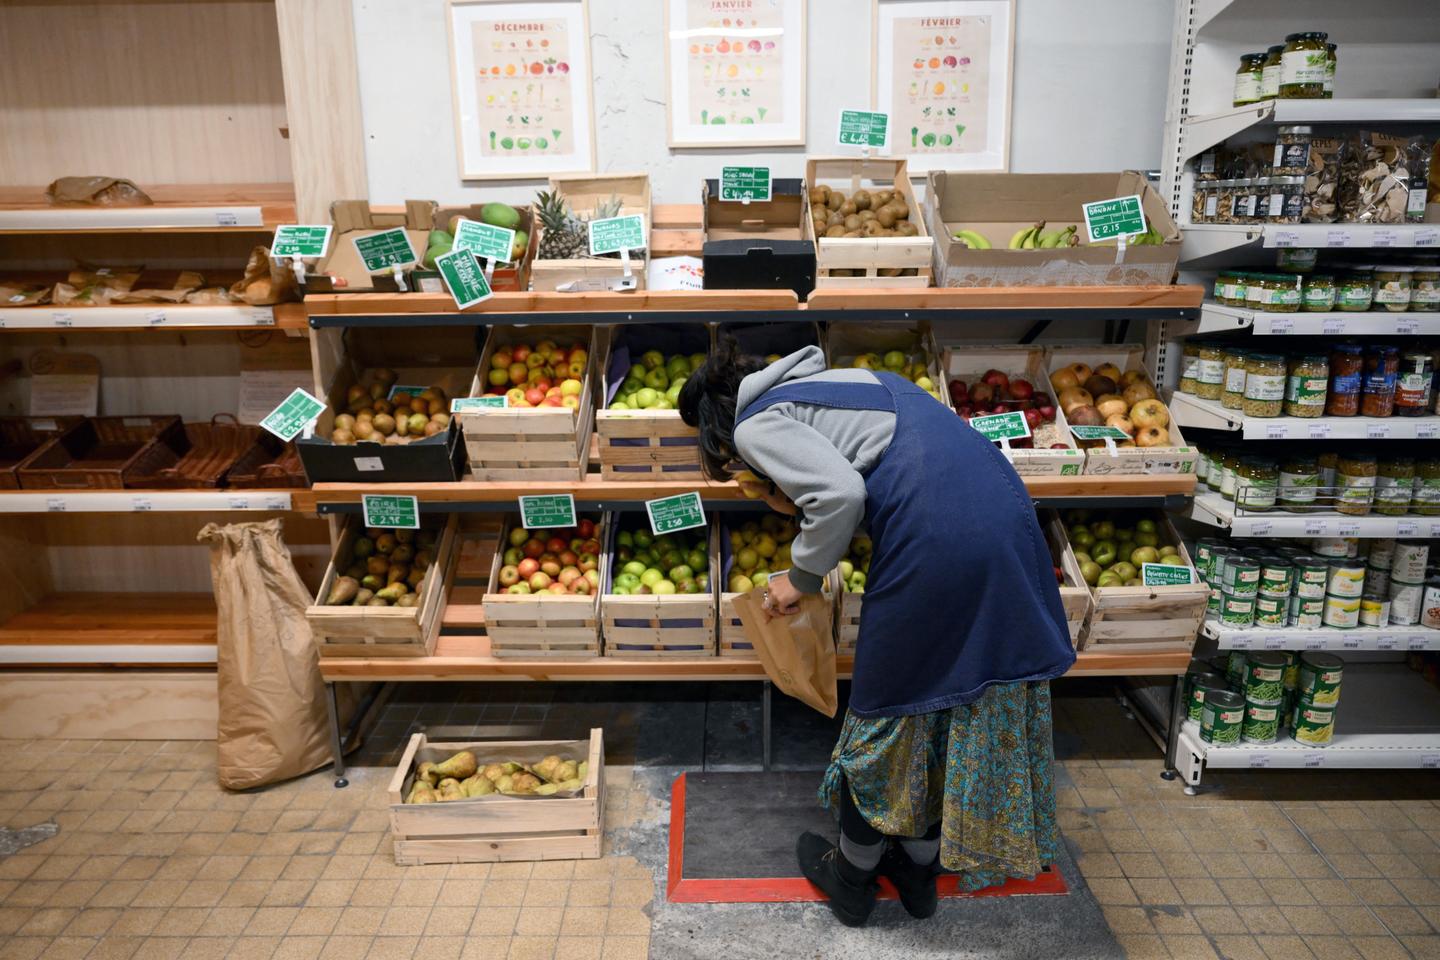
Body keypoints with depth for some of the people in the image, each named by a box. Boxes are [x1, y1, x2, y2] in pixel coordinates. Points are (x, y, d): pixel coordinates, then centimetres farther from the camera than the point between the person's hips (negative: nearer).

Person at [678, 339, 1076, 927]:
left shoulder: (756, 422, 3)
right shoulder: (828, 381, 27)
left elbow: (842, 493, -13)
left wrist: (800, 578, 1)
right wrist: (794, 497, 26)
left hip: (934, 536, -8)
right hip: (1007, 510, 9)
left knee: (889, 707, 12)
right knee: (976, 699, 20)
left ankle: (850, 879, 34)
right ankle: (919, 866, 40)